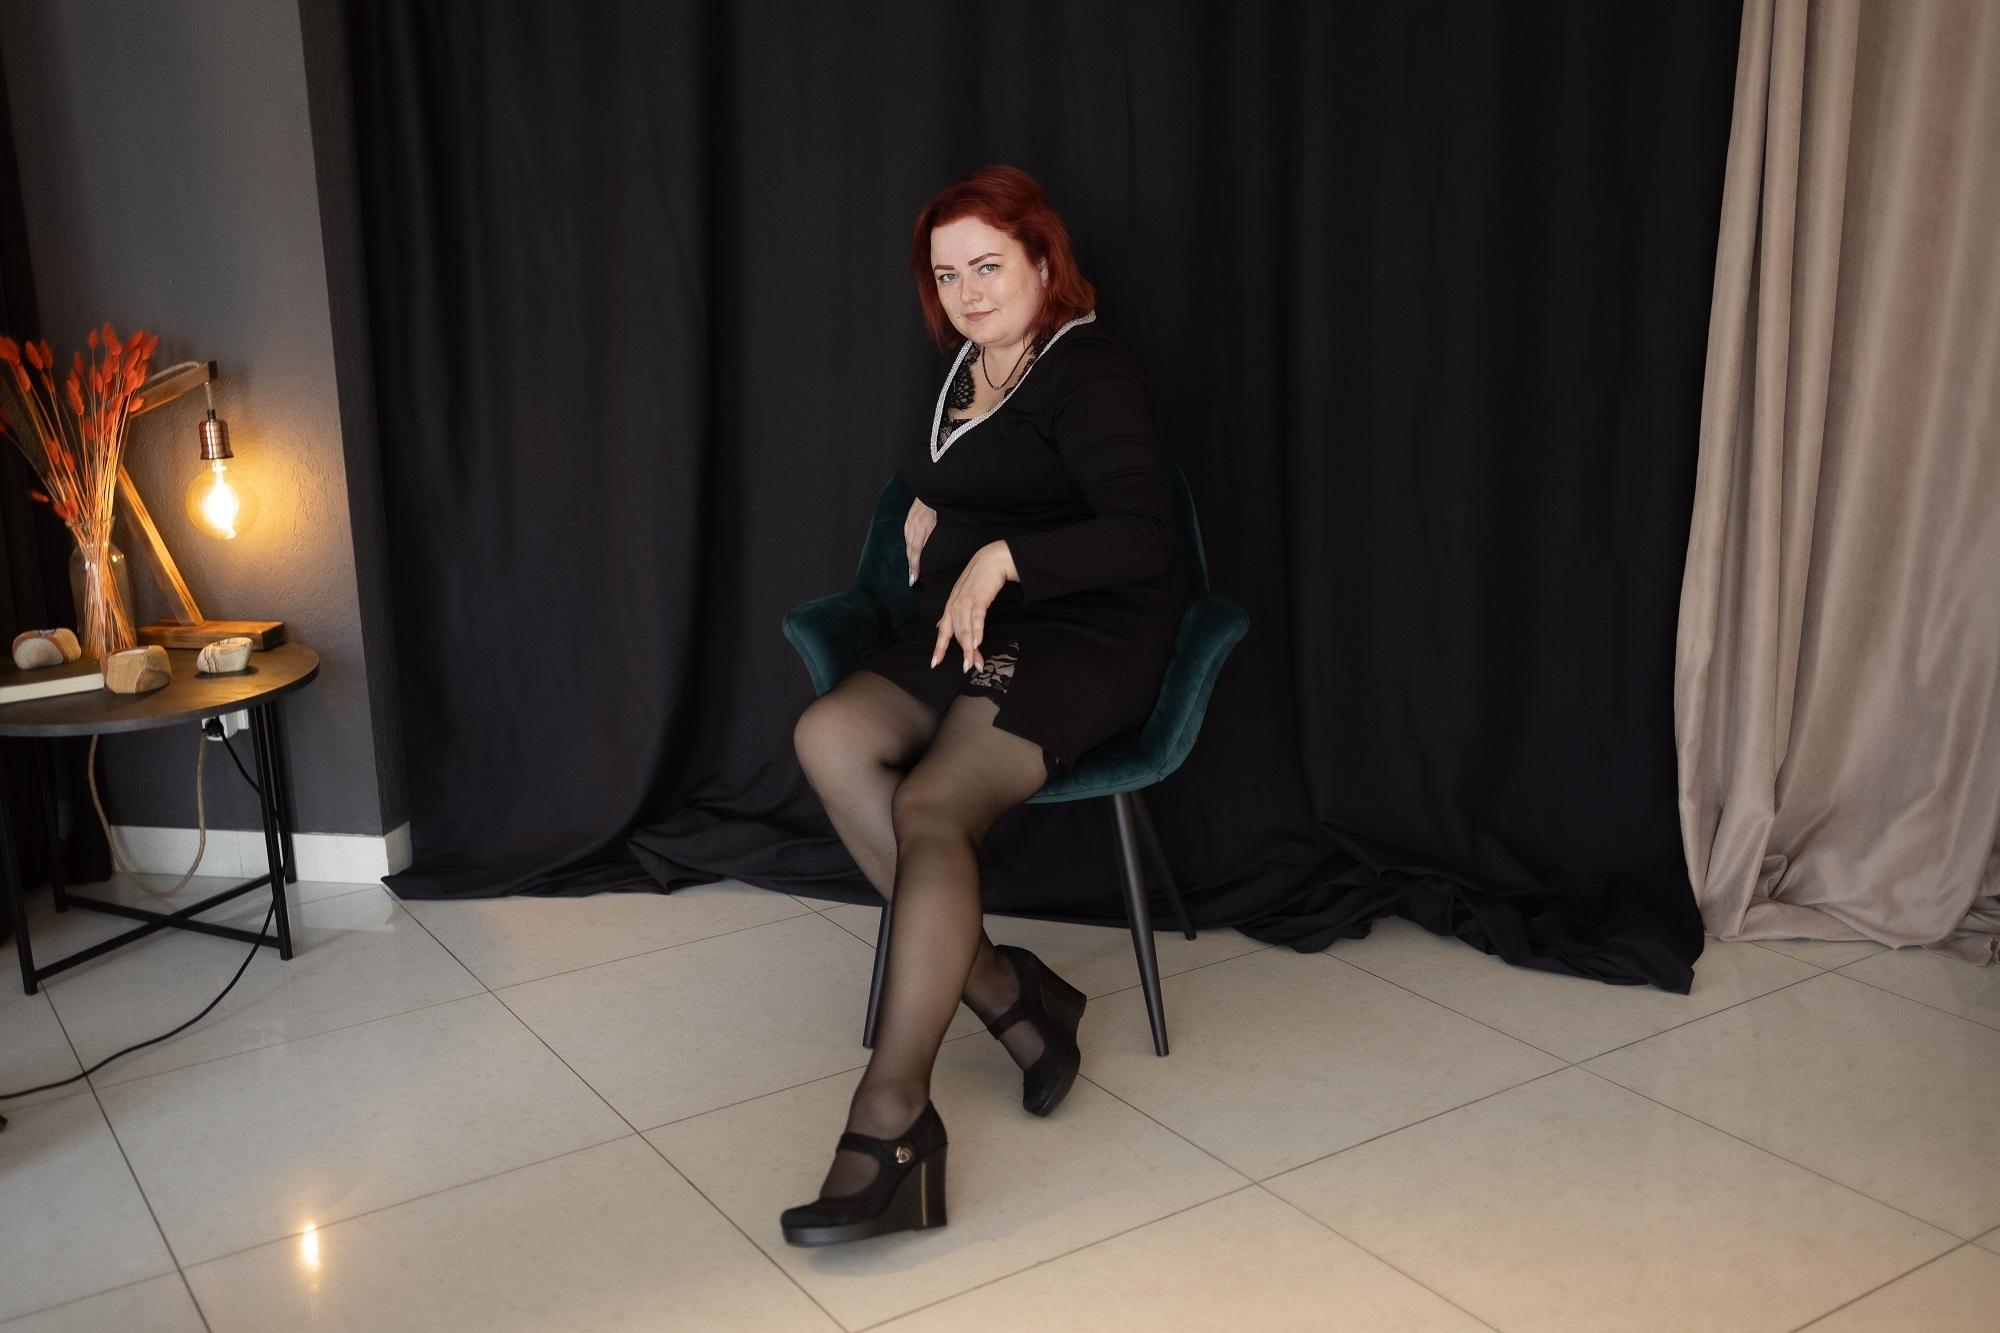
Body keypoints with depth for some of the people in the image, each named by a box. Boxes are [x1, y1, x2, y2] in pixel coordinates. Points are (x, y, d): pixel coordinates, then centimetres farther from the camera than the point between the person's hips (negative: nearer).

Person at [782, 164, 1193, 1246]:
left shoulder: (1089, 376, -9)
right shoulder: (968, 369, 17)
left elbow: (1141, 535, -22)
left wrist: (999, 556, -27)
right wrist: (928, 506, 18)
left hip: (1085, 639, -8)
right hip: (971, 634, 8)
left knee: (932, 804, -31)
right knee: (827, 735, -20)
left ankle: (890, 1116, -30)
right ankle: (997, 986, -19)